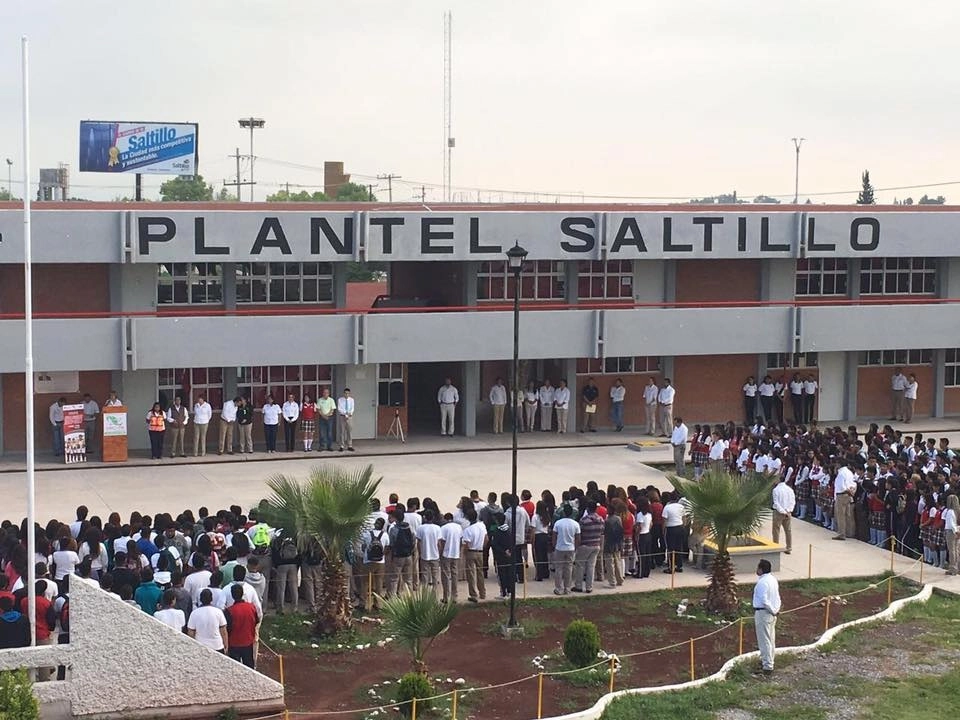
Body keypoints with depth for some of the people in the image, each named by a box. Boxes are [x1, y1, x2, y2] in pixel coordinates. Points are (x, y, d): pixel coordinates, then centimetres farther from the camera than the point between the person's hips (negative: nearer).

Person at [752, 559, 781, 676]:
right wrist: (776, 609, 9)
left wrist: (773, 611, -14)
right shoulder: (773, 579, 8)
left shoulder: (762, 582, -22)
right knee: (770, 639, 18)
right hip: (772, 613, 10)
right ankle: (768, 661, 30)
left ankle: (767, 666, -5)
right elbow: (777, 597, 13)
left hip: (763, 613, -10)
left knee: (764, 640, -5)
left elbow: (764, 601, -25)